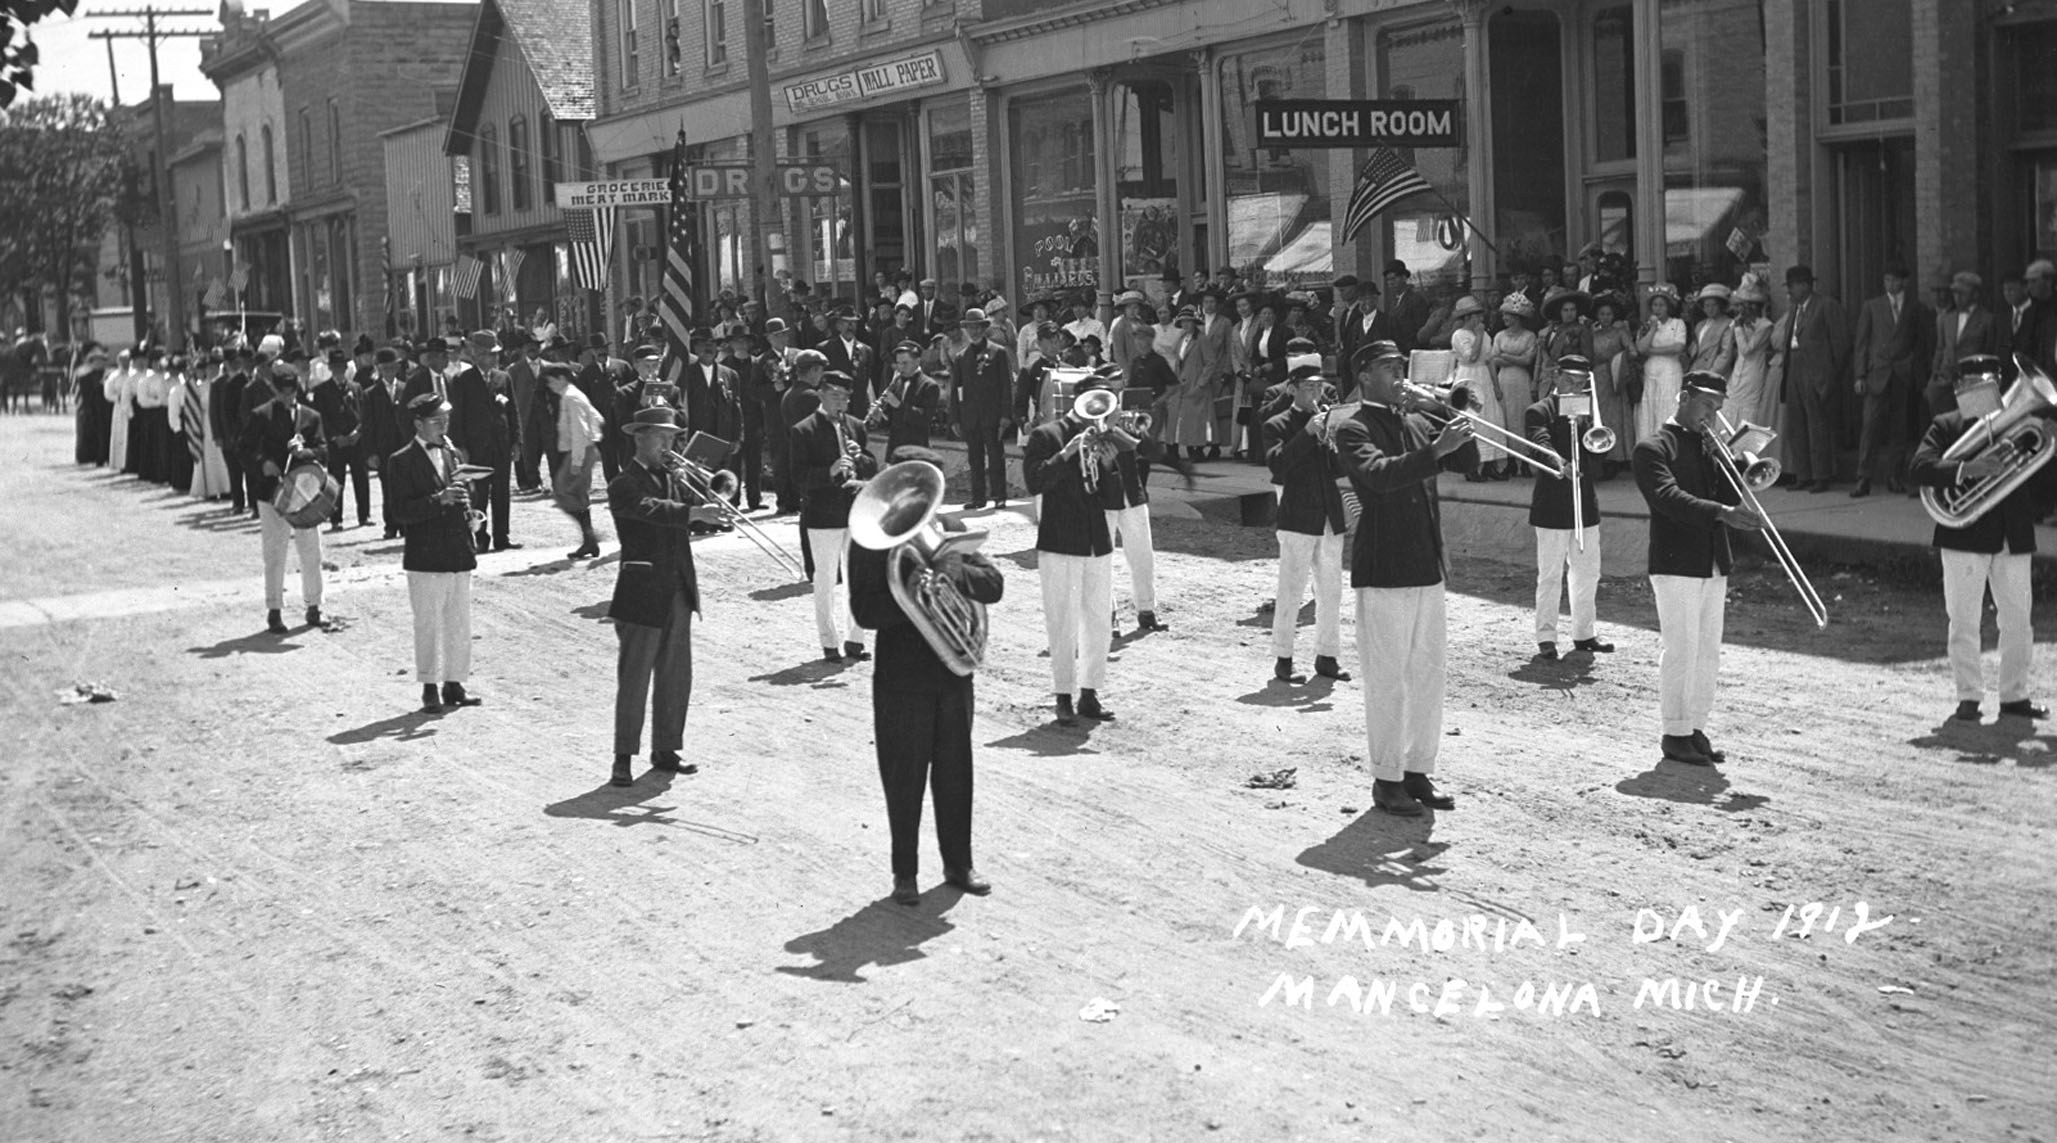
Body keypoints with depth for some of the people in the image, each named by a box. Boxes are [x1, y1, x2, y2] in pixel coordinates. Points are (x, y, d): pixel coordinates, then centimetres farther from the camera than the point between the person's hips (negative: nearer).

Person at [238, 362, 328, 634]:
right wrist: (261, 463, -15)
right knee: (274, 554, 0)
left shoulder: (310, 417, 7)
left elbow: (322, 448, 2)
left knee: (311, 552, 6)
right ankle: (274, 611, 6)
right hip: (272, 490, -3)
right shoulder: (261, 416, -1)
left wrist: (305, 452, -18)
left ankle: (313, 607, 19)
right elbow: (243, 447, 1)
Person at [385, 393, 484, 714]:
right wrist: (439, 500, -22)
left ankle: (454, 685, 17)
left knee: (460, 624, 9)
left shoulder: (455, 455, 14)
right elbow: (401, 511, -13)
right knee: (428, 624, 0)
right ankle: (430, 689, 7)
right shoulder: (401, 461, -5)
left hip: (459, 552, 6)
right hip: (425, 557, -6)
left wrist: (466, 506, 0)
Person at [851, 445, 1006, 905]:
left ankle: (958, 863, 25)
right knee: (904, 779, 4)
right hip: (901, 677, -4)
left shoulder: (951, 530, 7)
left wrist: (953, 572, -18)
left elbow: (994, 583, -1)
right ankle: (904, 872, 17)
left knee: (955, 772, 12)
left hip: (953, 672, 4)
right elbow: (865, 611, -15)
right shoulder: (871, 540, -6)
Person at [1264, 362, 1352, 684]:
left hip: (1330, 519, 6)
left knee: (1331, 594, 8)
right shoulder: (1277, 426, 0)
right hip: (1298, 521, -6)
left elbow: (1340, 470, 8)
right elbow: (1277, 464, -18)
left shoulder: (1328, 422, 16)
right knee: (1291, 594, -6)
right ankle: (1283, 660, 0)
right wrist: (1307, 433, -22)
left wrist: (1333, 443, -10)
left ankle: (1327, 657, 17)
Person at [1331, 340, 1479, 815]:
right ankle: (1386, 780, 6)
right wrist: (1435, 450, -32)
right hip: (1382, 571, -7)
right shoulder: (1351, 429, -6)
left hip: (1427, 567, 7)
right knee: (1387, 681, -2)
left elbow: (1466, 463, 12)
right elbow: (1380, 473, -24)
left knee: (1428, 678, 10)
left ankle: (1418, 772, 20)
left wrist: (1459, 431, -7)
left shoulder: (1416, 424, 14)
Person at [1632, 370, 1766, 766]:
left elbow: (1733, 495, 8)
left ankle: (1696, 729, 16)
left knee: (1708, 654, 8)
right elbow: (1670, 498, -21)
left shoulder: (1707, 447, 18)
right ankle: (1676, 734, 3)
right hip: (1676, 565, -7)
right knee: (1681, 651, -5)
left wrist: (1719, 452, -4)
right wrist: (1722, 513, -32)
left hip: (1713, 565, 7)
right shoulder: (1653, 448, -5)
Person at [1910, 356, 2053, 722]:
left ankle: (2014, 695, 21)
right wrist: (1968, 469, -28)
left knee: (2018, 621, 9)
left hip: (2014, 538, 3)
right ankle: (1968, 696, 8)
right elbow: (1920, 468, -16)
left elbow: (2042, 482, 8)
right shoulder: (1946, 427, 1)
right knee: (1964, 623, 0)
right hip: (1965, 537, -3)